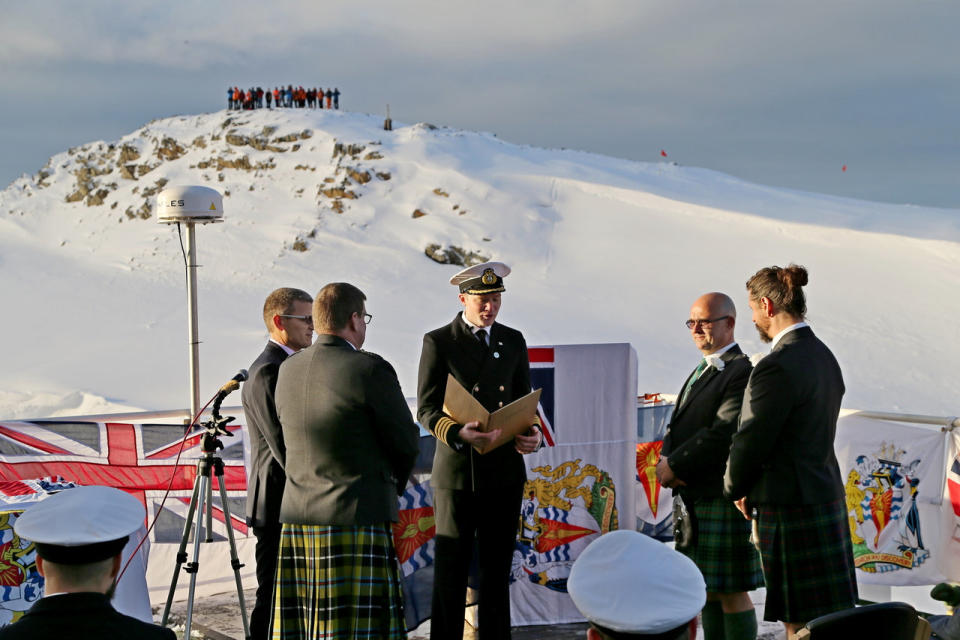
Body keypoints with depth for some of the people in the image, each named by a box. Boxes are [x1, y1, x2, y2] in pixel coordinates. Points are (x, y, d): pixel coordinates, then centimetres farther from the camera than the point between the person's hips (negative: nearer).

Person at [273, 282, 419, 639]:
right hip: (356, 518, -6)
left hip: (296, 517, 6)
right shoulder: (371, 370, -11)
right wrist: (395, 483, 17)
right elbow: (406, 442, -5)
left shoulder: (288, 370, 8)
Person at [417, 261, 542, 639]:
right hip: (457, 470, -4)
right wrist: (460, 434, -24)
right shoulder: (438, 342, -1)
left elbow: (524, 401, 16)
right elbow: (427, 409, -5)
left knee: (497, 570, 9)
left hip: (505, 470, 4)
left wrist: (532, 432, -6)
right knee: (450, 572, 0)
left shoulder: (513, 341, 12)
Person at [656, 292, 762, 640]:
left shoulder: (742, 373, -13)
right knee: (708, 591, 14)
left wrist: (675, 466, -15)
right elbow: (678, 426, 17)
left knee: (732, 592, -4)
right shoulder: (701, 372, 19)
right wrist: (665, 460, -3)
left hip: (723, 498, -9)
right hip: (694, 497, 9)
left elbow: (721, 434, -20)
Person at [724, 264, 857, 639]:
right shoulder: (823, 356, 10)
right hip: (826, 493, 9)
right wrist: (753, 489, 13)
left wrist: (735, 490, 4)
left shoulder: (778, 366, -19)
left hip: (791, 509, -9)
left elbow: (751, 443, -16)